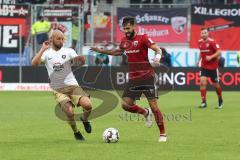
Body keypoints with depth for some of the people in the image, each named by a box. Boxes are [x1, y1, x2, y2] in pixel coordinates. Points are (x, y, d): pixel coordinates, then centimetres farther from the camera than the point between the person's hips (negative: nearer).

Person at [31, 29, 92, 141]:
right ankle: (76, 133, 8)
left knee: (87, 105, -21)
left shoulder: (68, 51, 4)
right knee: (69, 112, -21)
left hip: (72, 85, 1)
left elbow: (82, 61, -11)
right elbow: (34, 63, -14)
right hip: (58, 89, -1)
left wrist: (81, 59, -33)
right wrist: (43, 49, -16)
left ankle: (84, 119, 14)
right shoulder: (46, 53, 4)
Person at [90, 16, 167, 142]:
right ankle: (145, 113, 24)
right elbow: (118, 52, 30)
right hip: (133, 78, 6)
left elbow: (157, 49, -19)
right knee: (126, 104, -5)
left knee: (153, 105, -7)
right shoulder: (124, 41, 9)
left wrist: (158, 57, -41)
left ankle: (162, 134, 5)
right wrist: (101, 51, 29)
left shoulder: (143, 38, -10)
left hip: (147, 77, -6)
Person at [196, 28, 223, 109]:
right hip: (204, 66, 4)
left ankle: (220, 100, 33)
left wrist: (211, 57, -30)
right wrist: (199, 60, 9)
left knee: (216, 84, 8)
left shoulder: (212, 42, -15)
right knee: (202, 82, -13)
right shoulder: (200, 42, 3)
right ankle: (204, 102, -9)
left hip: (213, 66, -4)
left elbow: (219, 52, -18)